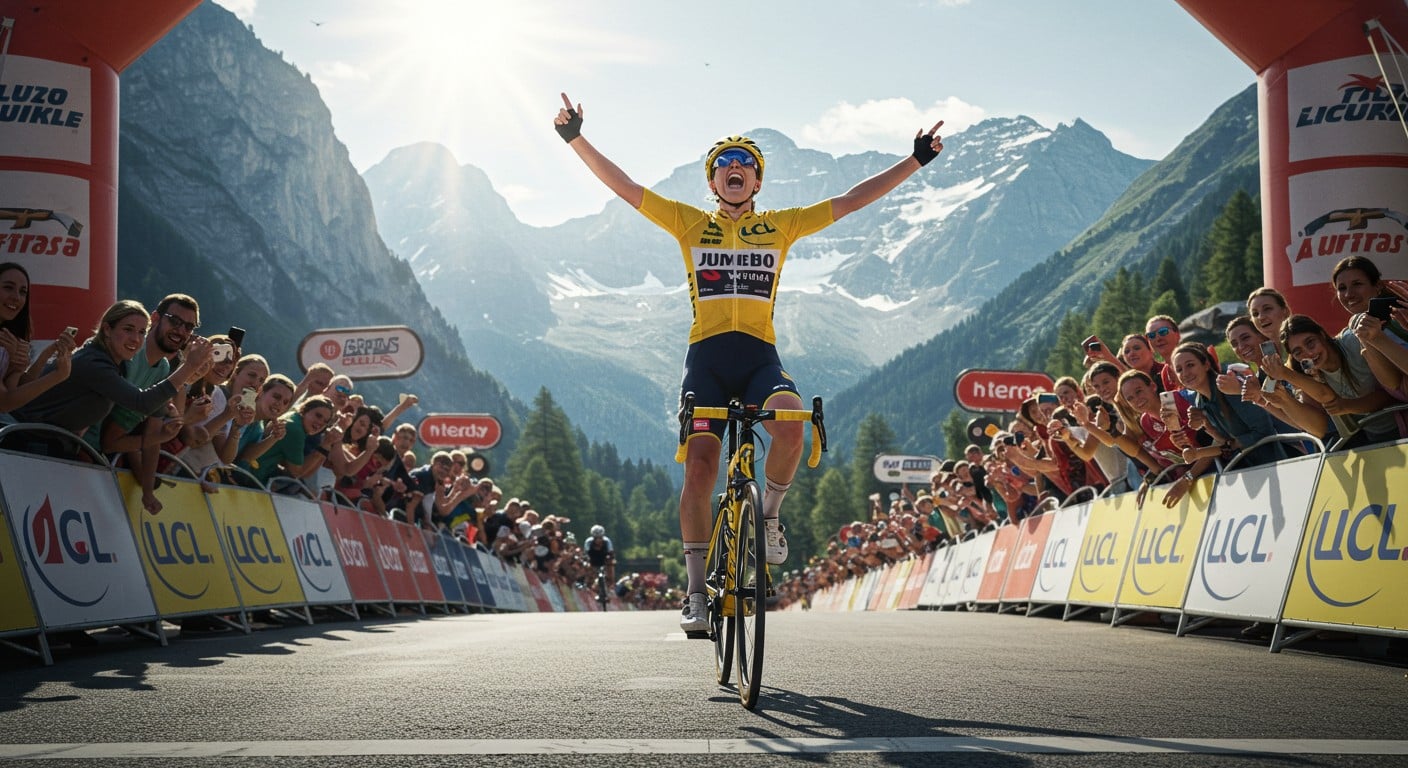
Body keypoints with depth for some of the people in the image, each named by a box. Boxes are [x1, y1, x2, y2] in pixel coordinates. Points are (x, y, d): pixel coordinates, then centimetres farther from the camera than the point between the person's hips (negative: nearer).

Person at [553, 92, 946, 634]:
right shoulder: (689, 223, 11)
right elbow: (623, 186, 7)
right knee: (700, 468, -8)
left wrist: (915, 161, 10)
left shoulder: (782, 226, 12)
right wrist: (576, 140, -1)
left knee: (790, 424, -31)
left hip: (760, 356, 0)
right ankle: (696, 593, 0)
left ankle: (769, 513, -2)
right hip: (706, 357, 0)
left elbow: (851, 200, 12)